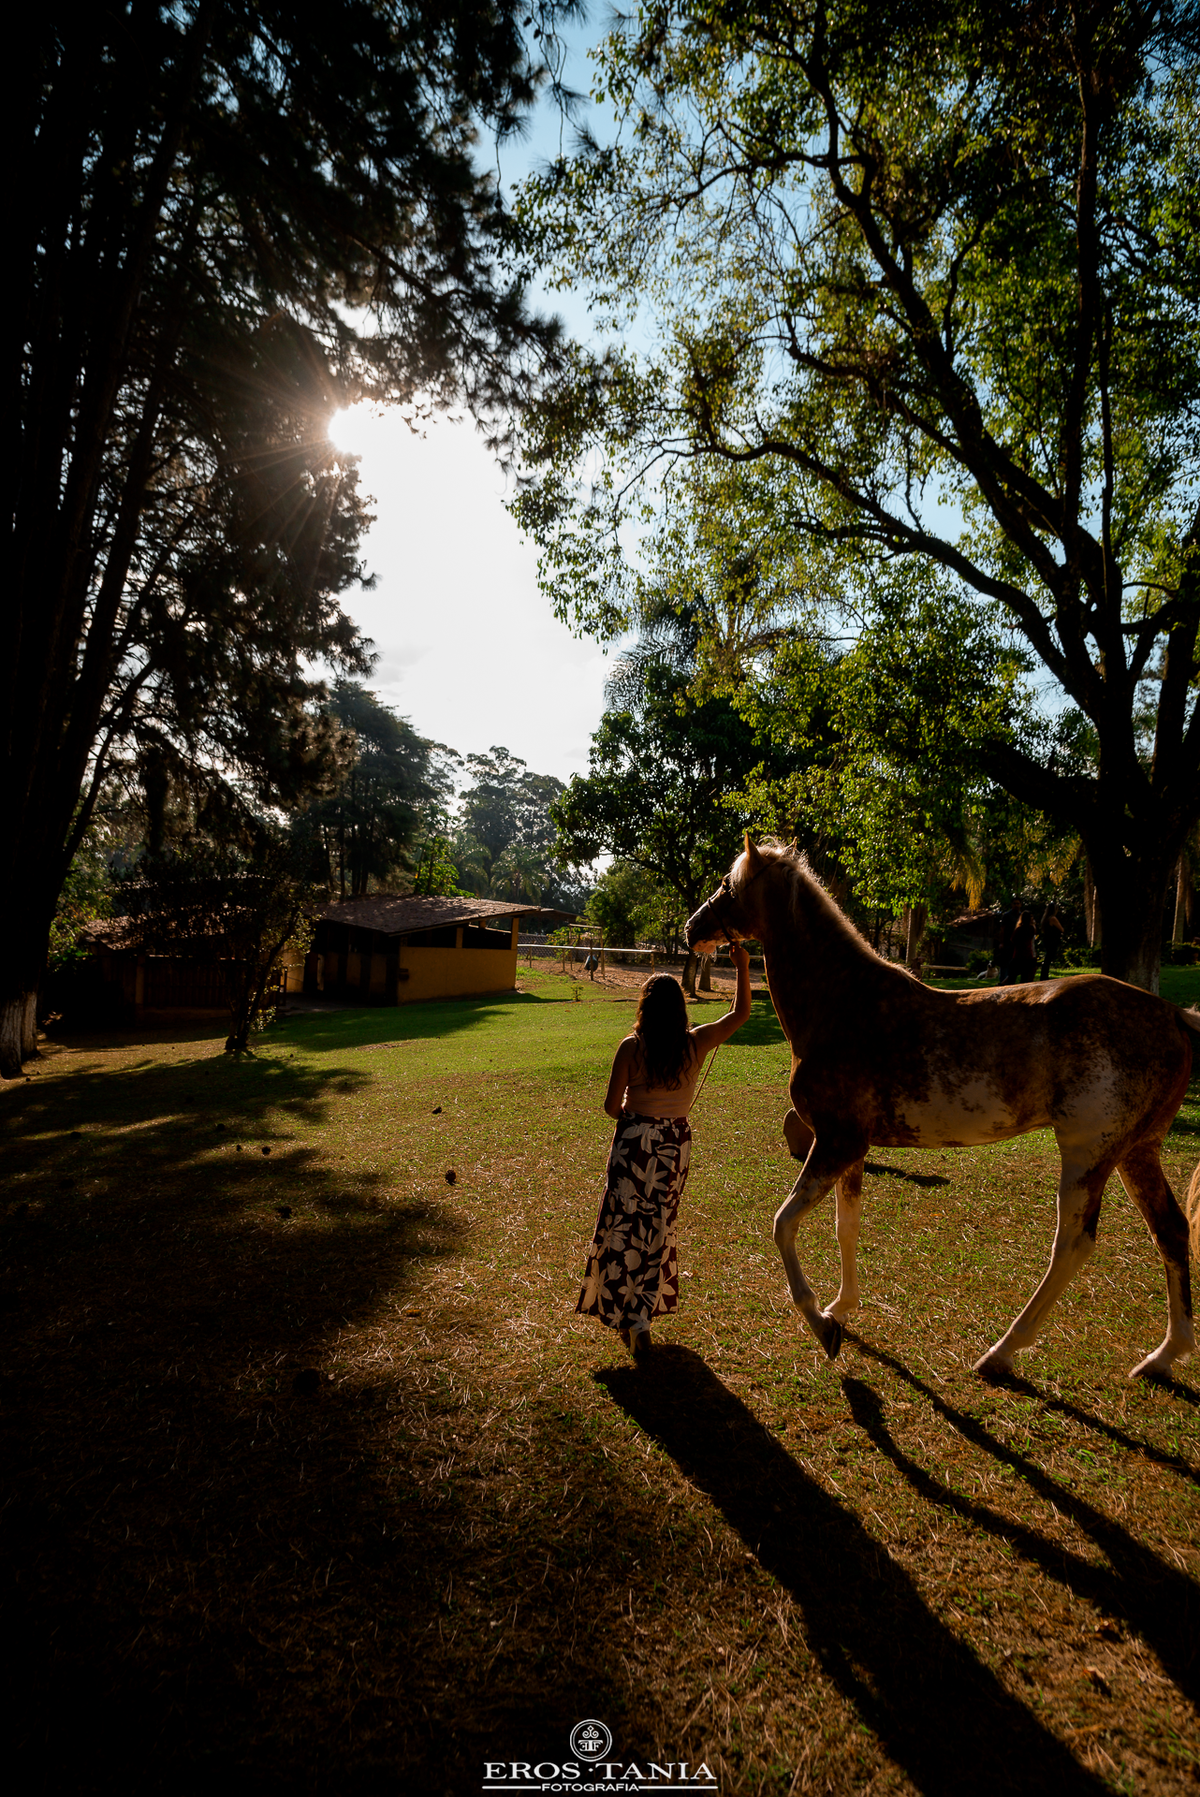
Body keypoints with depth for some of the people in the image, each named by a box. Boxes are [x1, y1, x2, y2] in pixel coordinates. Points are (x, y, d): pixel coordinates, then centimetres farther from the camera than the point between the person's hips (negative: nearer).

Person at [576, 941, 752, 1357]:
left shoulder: (631, 1048, -14)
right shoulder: (696, 1044, -8)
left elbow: (611, 1106, -9)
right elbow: (741, 1013, 6)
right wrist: (742, 967, 11)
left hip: (634, 1142, -3)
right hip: (676, 1144, 3)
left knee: (624, 1228, 9)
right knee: (657, 1228, 16)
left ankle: (626, 1314, 7)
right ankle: (641, 1314, 22)